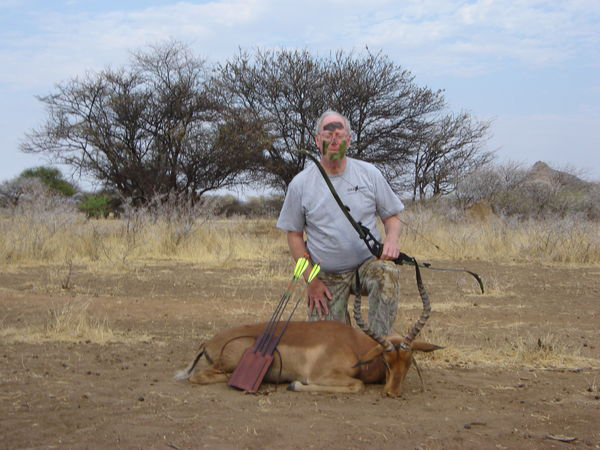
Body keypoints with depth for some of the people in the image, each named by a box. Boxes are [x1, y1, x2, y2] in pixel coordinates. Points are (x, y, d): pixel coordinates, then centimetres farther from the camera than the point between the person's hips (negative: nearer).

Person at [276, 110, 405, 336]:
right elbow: (294, 234, 5)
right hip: (327, 277, 1)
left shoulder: (369, 174, 0)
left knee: (387, 272, -35)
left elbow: (391, 216, 8)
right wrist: (311, 280, -3)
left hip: (367, 264, 0)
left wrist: (391, 239, -16)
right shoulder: (300, 184, -1)